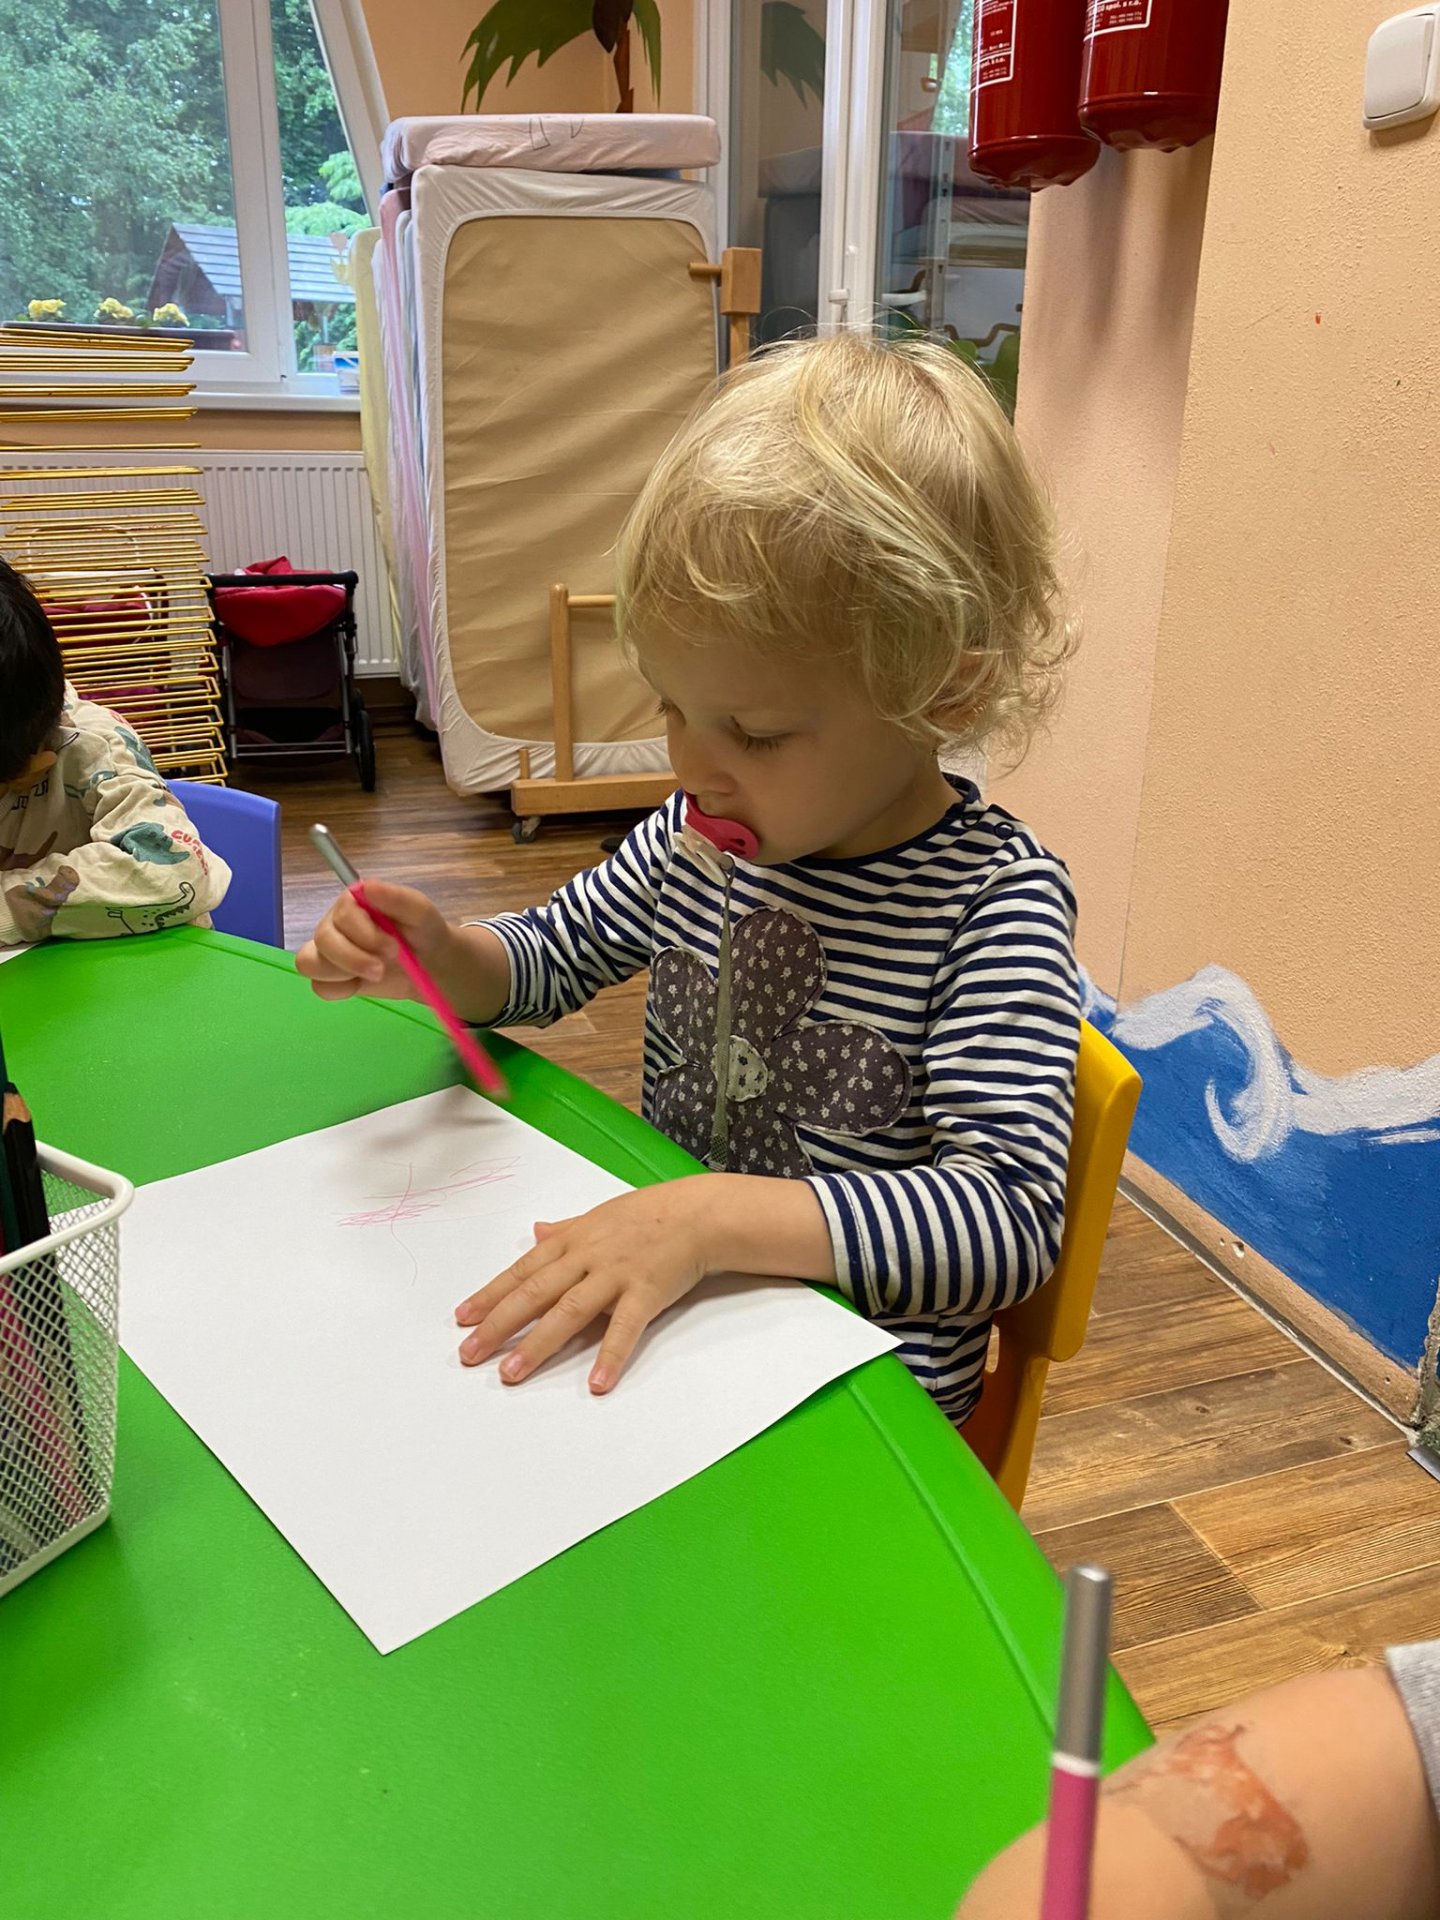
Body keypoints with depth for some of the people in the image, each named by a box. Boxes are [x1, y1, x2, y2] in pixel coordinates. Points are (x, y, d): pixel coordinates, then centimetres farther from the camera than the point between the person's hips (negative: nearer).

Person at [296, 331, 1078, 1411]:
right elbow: (548, 960, 15)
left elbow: (1013, 1217, -28)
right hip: (652, 1324, 6)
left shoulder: (995, 901, -20)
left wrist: (711, 1219, -37)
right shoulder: (702, 835, -2)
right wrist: (436, 959, -7)